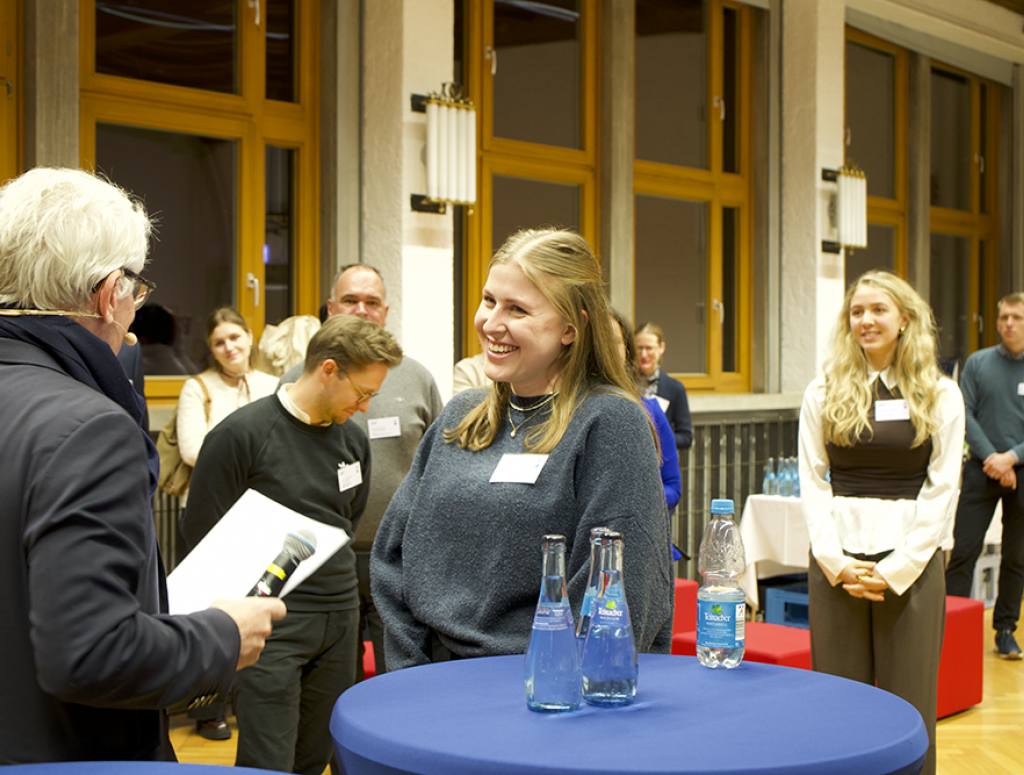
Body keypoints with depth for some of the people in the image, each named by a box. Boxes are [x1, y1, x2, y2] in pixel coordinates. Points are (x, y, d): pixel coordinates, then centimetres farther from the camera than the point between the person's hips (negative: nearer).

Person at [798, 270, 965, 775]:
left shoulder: (941, 396, 4)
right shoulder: (823, 393, 7)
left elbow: (942, 490, 0)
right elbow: (812, 483, 4)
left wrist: (896, 568, -9)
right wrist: (836, 561, -8)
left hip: (912, 564, -1)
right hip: (836, 563, 1)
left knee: (908, 706, 3)